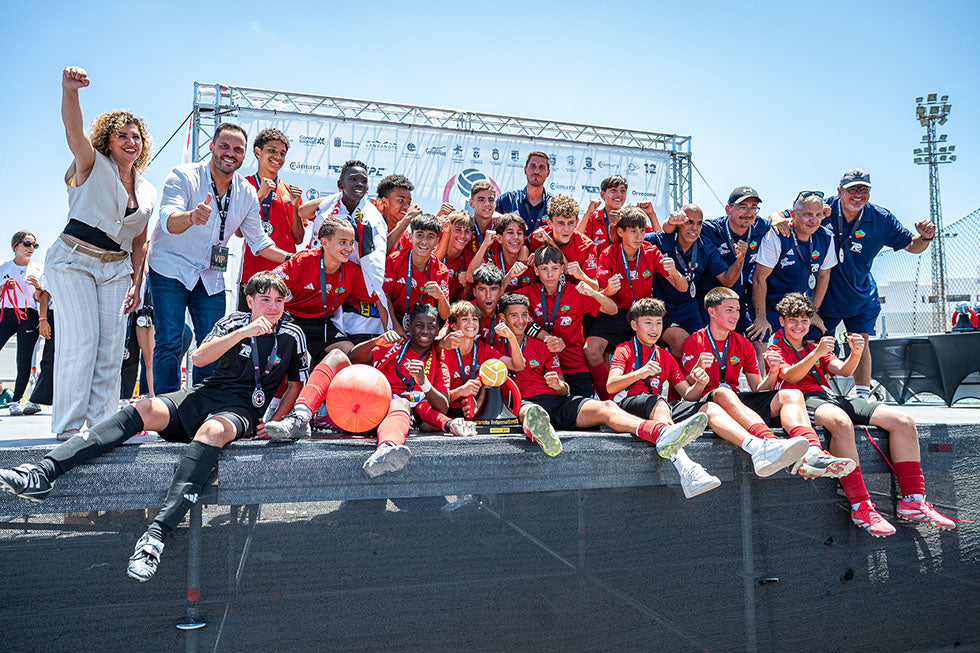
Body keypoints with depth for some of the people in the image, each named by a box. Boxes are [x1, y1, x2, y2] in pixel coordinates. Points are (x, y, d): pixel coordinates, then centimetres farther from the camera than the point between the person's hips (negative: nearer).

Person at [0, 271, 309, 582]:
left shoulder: (292, 335, 6)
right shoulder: (234, 322, 8)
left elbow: (296, 385, 12)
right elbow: (198, 358, -6)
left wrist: (273, 422, -2)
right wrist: (243, 333, -17)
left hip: (243, 410, -3)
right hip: (205, 394, 3)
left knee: (212, 431, -38)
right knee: (144, 408, -25)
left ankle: (157, 534, -49)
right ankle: (42, 474, -34)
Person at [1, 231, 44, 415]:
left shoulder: (38, 269, 9)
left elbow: (40, 299, 10)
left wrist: (38, 287, -10)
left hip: (28, 317, 0)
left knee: (24, 362, -3)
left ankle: (15, 401, 5)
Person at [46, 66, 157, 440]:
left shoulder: (147, 192, 16)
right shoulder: (93, 165, 3)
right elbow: (74, 130, -19)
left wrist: (136, 283, 10)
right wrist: (69, 90, -37)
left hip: (116, 269, 5)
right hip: (73, 260, -5)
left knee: (111, 345, -1)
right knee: (82, 339, -14)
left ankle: (101, 421, 5)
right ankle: (68, 425, -7)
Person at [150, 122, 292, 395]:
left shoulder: (247, 193, 0)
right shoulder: (184, 176, -14)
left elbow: (257, 240, 9)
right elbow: (168, 220, -30)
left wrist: (292, 259, -4)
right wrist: (192, 216, -52)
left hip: (211, 276, 5)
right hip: (170, 268, -4)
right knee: (169, 343, -9)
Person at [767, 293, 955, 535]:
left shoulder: (815, 348, 30)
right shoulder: (776, 350, 13)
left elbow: (843, 371, 13)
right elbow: (790, 377, -8)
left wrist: (856, 354, -8)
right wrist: (816, 353, -21)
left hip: (833, 397, 7)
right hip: (805, 400, -7)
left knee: (904, 421, -11)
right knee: (841, 422, -42)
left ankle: (913, 501, -11)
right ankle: (861, 507, -40)